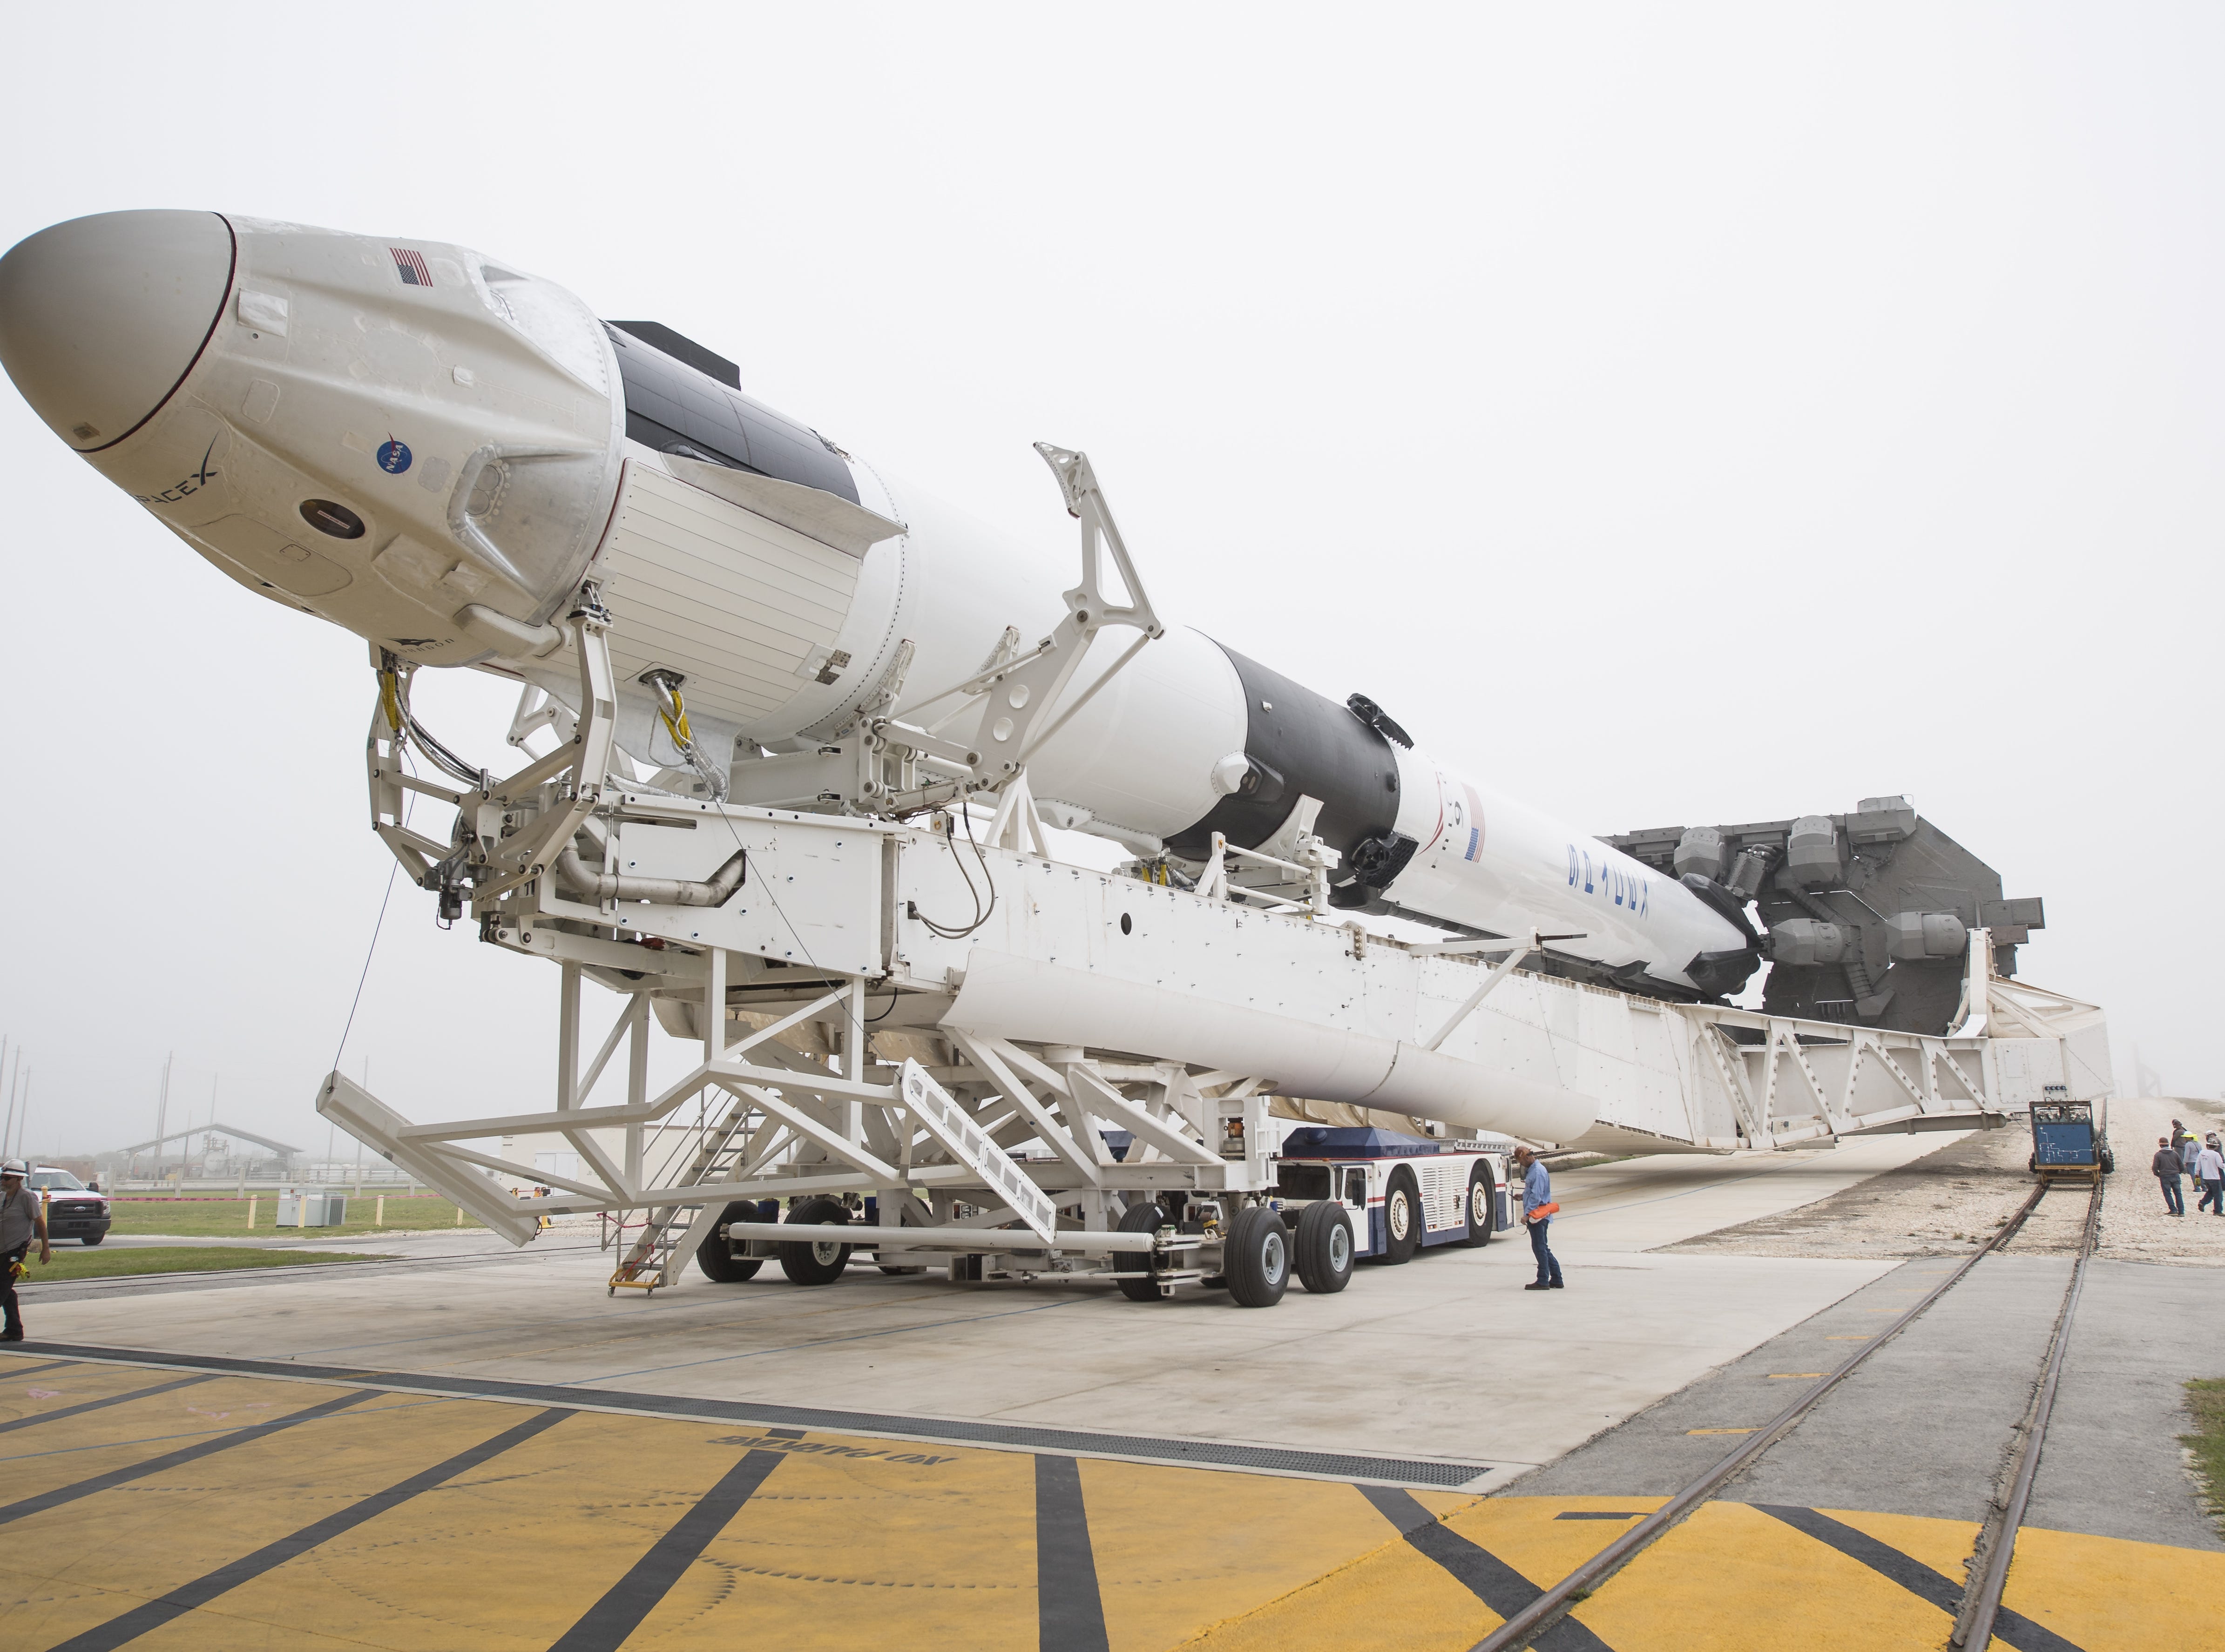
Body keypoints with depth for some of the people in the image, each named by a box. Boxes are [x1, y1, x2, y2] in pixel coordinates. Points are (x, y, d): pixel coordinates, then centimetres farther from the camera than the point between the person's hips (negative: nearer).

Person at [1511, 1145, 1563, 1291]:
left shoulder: (1538, 1171, -17)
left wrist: (1527, 1214, -23)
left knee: (1540, 1248, -4)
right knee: (1543, 1248, 13)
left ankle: (1543, 1282, 1)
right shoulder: (1533, 1170, 14)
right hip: (1537, 1216, 10)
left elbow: (1536, 1196, -23)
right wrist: (1523, 1196, 12)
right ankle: (1556, 1280, 17)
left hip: (1537, 1215, -10)